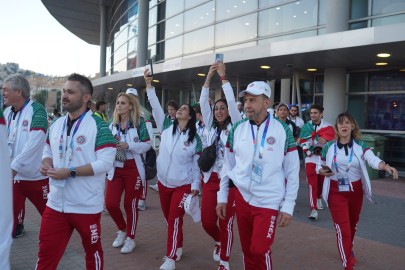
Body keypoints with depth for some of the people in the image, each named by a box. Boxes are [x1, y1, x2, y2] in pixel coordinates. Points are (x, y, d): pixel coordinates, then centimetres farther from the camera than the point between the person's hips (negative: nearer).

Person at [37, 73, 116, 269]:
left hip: (87, 205, -5)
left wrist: (70, 172, -24)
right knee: (46, 253, 12)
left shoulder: (98, 126, -13)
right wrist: (46, 164, -5)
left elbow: (105, 162, -19)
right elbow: (48, 151, 19)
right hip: (56, 203, 6)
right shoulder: (56, 125, 8)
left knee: (92, 250, 16)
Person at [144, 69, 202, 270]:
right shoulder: (167, 127, 0)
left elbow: (197, 163, -4)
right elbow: (156, 107, -7)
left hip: (183, 185, -4)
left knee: (175, 219, -5)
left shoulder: (195, 138, -7)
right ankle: (178, 247, 37)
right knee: (169, 218, 16)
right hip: (163, 182, 4)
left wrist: (195, 185, -6)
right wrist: (149, 85, -14)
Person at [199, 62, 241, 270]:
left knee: (226, 222, 2)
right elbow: (203, 103, 3)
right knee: (207, 221, 5)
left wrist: (223, 77, -10)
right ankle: (219, 241, 38)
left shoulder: (235, 127, 0)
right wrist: (208, 78, -3)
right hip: (210, 178, 4)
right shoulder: (211, 127, 11)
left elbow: (232, 102, -13)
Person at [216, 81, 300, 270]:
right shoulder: (237, 129, 1)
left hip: (269, 202, -3)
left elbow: (292, 171, -4)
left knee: (260, 251, -4)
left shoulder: (283, 130, -8)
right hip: (242, 198, 3)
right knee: (247, 250, 13)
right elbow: (227, 165, 9)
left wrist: (288, 206, -6)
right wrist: (222, 197, 9)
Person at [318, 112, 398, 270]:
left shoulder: (360, 145, -6)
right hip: (336, 192, -2)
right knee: (343, 229, -7)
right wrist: (322, 171, -19)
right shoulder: (329, 146, -5)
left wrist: (385, 166, -45)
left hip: (356, 191, 2)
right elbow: (320, 166, 5)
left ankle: (348, 251, 52)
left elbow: (372, 159, -24)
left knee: (352, 226, 22)